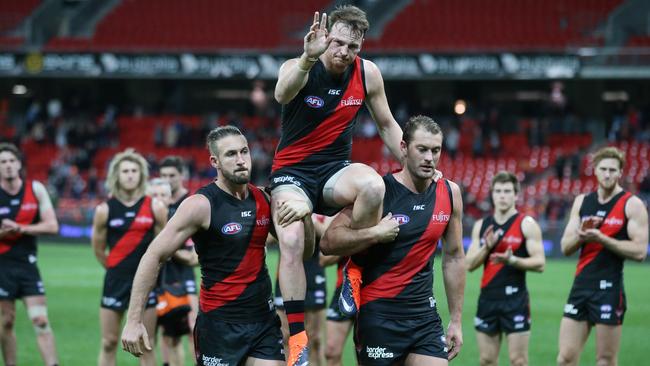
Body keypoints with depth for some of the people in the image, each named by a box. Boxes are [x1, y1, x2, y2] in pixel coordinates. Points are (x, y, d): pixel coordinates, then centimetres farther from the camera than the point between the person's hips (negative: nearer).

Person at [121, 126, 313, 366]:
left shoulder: (263, 199, 5)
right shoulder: (201, 205, -11)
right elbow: (153, 257, -12)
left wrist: (304, 216, -9)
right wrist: (134, 320, -17)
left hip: (263, 319, 5)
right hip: (220, 323, -5)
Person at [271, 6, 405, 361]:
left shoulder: (367, 73, -1)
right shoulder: (298, 68, -13)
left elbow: (387, 125, 14)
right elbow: (282, 95, -39)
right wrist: (308, 58, -58)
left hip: (335, 170, 3)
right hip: (292, 172, -2)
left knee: (373, 185, -34)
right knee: (291, 242, -29)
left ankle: (354, 265, -13)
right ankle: (297, 336, -21)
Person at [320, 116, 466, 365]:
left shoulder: (450, 193, 4)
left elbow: (454, 258, 14)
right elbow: (328, 242, -12)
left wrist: (456, 319, 13)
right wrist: (375, 234, -24)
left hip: (424, 316, 4)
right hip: (378, 315, -4)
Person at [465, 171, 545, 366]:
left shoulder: (526, 224, -3)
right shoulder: (481, 225, 11)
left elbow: (539, 263, -9)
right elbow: (469, 264, 8)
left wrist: (512, 260, -24)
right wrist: (486, 247, -10)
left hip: (515, 299, -5)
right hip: (488, 297, 5)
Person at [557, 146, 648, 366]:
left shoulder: (632, 205, -5)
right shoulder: (581, 202, 12)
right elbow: (566, 247, 11)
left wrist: (601, 239, -18)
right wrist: (580, 235, -10)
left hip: (609, 288, -5)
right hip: (581, 286, 5)